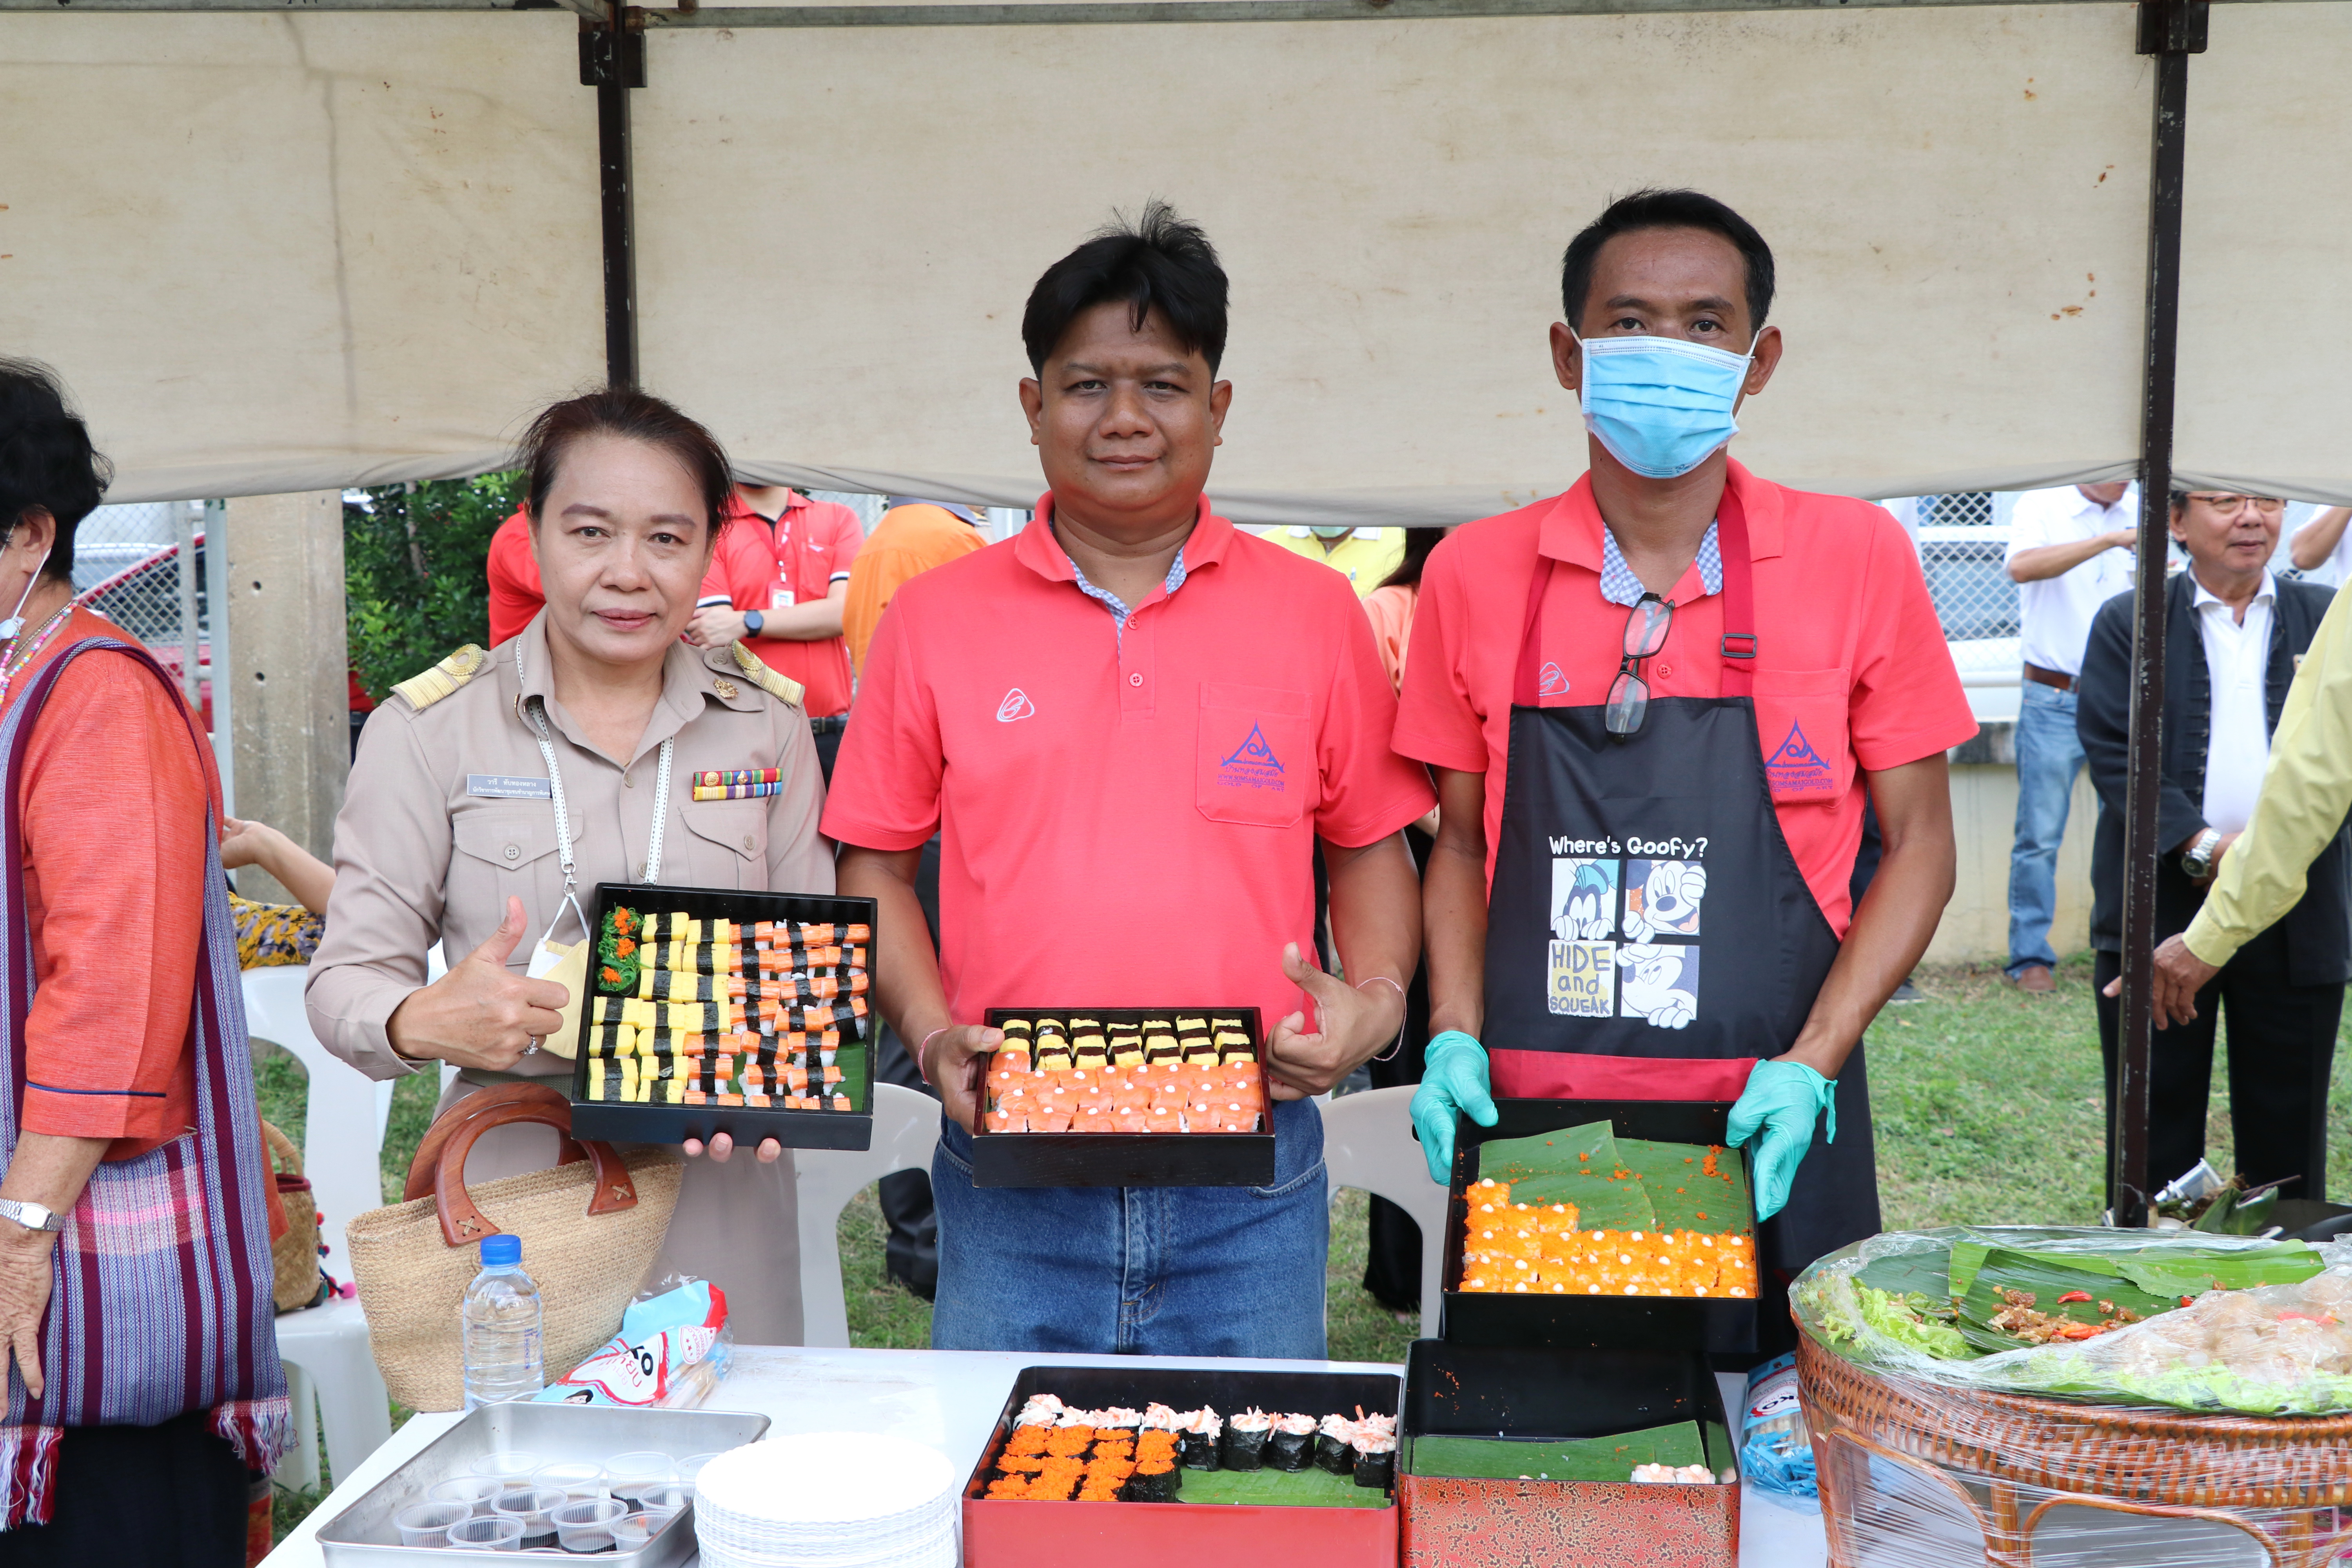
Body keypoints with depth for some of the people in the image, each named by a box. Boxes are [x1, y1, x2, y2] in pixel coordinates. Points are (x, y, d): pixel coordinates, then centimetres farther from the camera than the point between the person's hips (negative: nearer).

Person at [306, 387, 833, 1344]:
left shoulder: (764, 720, 7)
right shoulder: (430, 728, 0)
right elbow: (348, 977, 0)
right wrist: (425, 1023, -21)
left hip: (718, 1190, 2)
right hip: (512, 1185, -1)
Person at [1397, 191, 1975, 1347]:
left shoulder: (1855, 558, -1)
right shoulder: (1475, 575, 3)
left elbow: (1917, 842, 3)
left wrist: (1812, 1064, -9)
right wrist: (1456, 1038, -3)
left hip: (1770, 1142, -1)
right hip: (1531, 1136, 1)